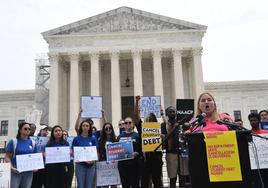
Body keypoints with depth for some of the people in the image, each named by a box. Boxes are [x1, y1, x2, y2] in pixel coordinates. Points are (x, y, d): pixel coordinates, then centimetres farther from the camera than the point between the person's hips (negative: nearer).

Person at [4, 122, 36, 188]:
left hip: (28, 172, 4)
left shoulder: (32, 143, 9)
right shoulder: (13, 142, -2)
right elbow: (7, 157, -4)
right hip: (16, 171, -3)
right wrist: (12, 168, -17)